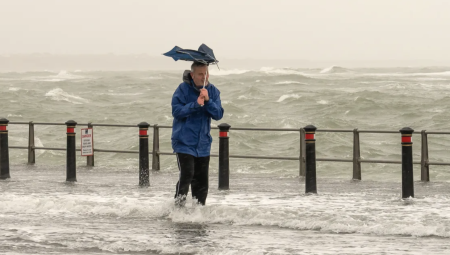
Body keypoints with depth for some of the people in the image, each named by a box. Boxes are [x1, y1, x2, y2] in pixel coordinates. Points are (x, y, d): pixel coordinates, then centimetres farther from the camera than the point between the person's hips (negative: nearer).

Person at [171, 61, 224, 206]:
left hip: (203, 144, 5)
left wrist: (208, 101, -19)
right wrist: (195, 104, -24)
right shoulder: (183, 89, -8)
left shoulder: (213, 91, 5)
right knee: (187, 174, -20)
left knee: (201, 181, 9)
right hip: (184, 142, -5)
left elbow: (218, 115, -3)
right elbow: (176, 111, -15)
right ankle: (178, 205, -11)